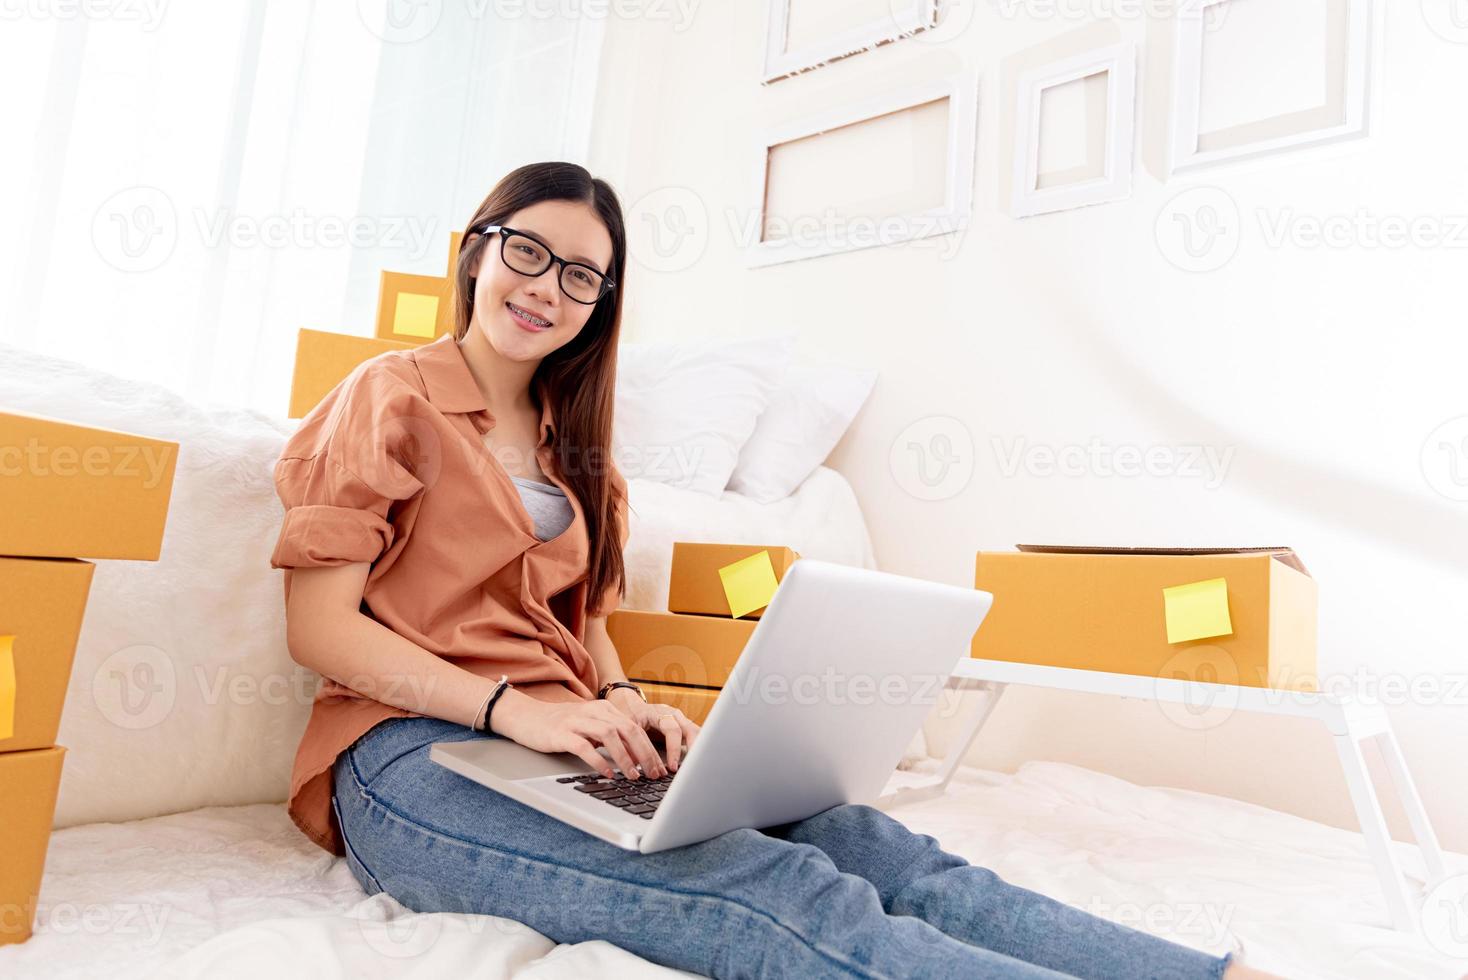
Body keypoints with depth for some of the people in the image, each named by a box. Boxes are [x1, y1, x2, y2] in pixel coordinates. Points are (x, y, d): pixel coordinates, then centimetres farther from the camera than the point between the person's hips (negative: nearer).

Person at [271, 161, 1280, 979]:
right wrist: (515, 709, -18)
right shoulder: (392, 397, 2)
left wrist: (620, 704, -4)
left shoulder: (573, 447, 21)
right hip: (416, 756, -5)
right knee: (794, 897, -31)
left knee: (860, 840, -22)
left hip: (567, 753, 6)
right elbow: (319, 626, -6)